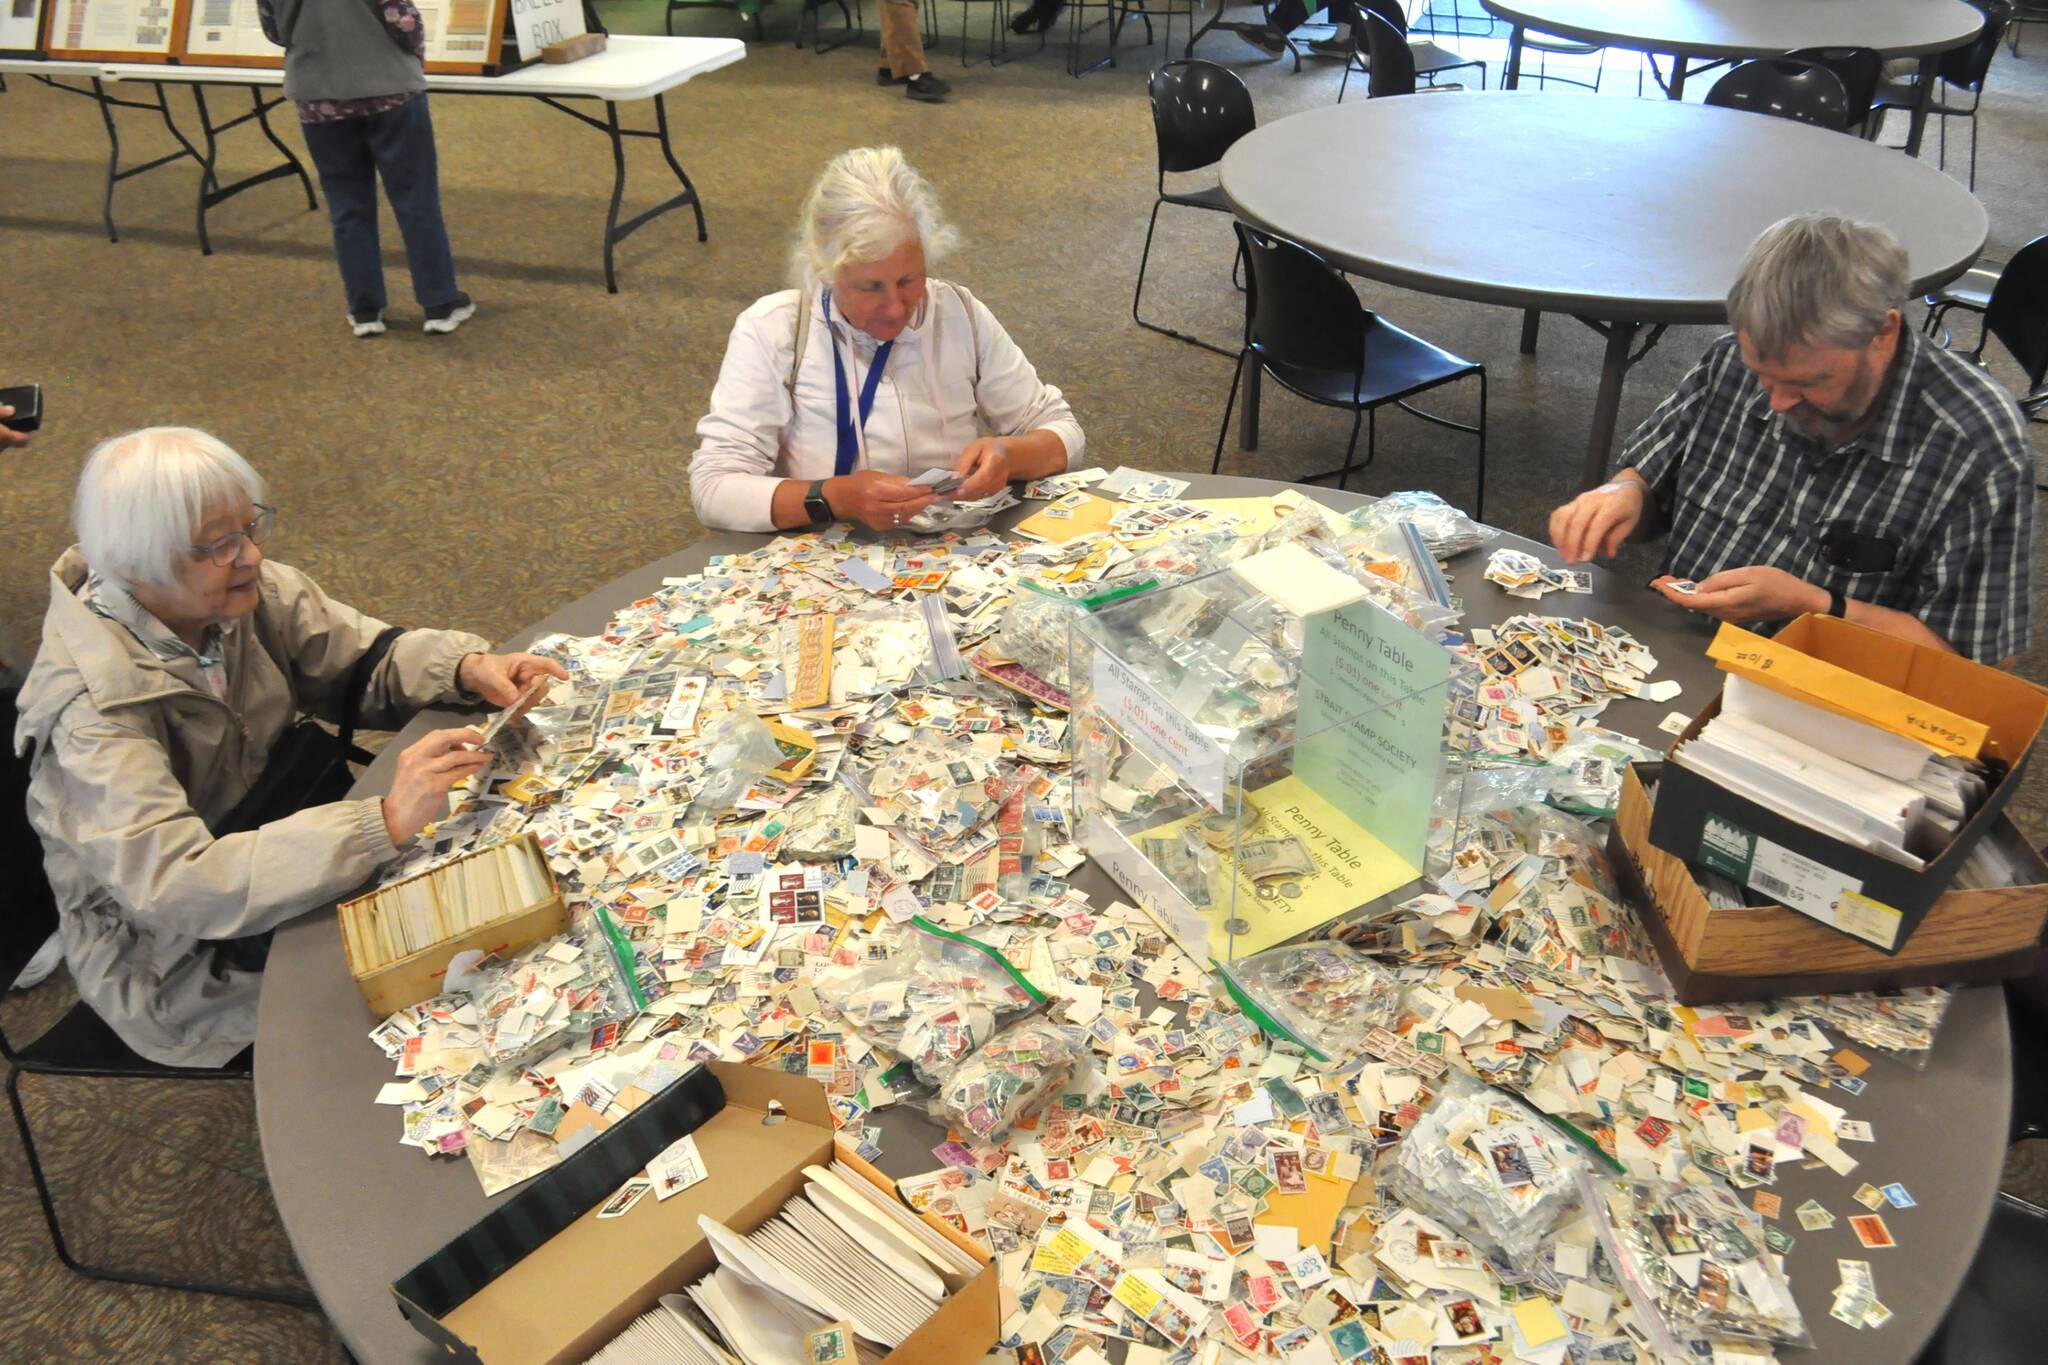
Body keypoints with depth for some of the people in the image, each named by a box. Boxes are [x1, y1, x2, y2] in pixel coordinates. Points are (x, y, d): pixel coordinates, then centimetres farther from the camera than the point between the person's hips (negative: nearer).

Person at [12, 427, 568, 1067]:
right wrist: (386, 823, -48)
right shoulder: (93, 707, -30)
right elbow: (172, 887, -40)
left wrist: (468, 667, -24)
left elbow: (365, 661, -2)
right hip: (178, 968, -6)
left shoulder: (246, 592, -12)